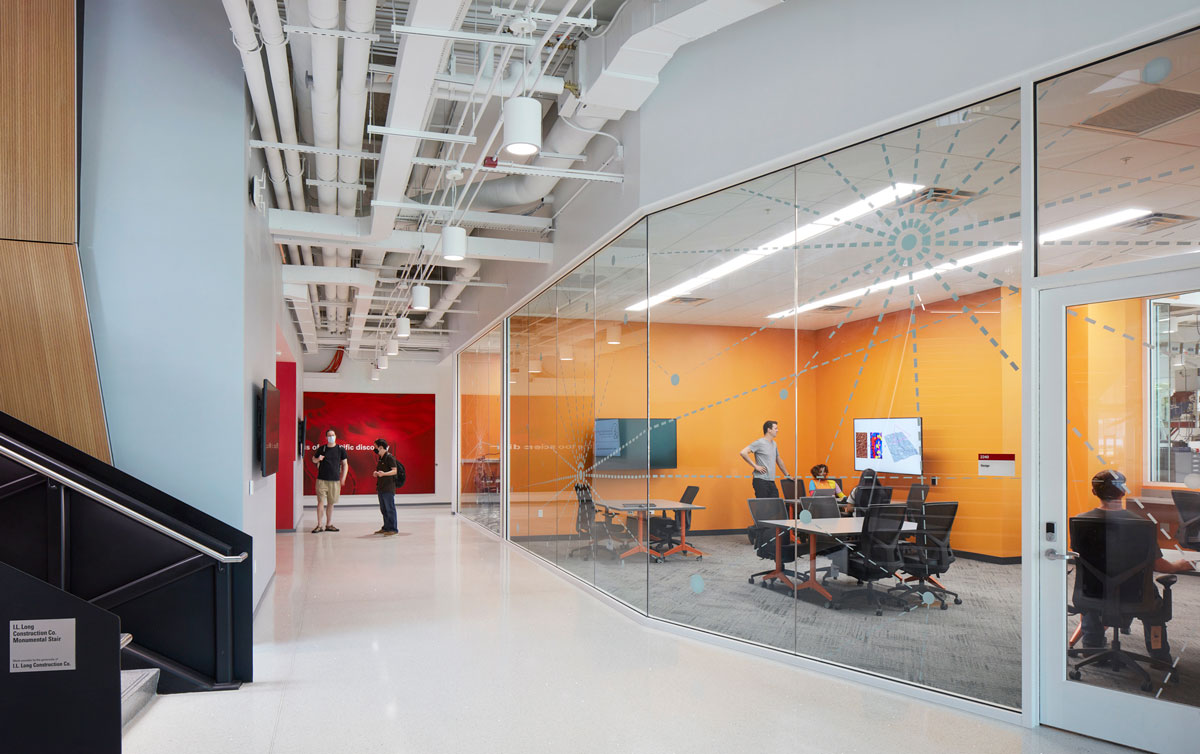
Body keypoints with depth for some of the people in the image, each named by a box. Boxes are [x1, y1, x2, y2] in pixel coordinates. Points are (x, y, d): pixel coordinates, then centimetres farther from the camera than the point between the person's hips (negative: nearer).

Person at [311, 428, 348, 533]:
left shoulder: (341, 449, 4)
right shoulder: (321, 448, 5)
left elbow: (345, 464, 9)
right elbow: (313, 459, 19)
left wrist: (343, 478, 2)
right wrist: (318, 459, -5)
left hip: (335, 481, 1)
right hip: (321, 480, -1)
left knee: (331, 503, 7)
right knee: (321, 502, -6)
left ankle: (328, 525, 17)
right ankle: (319, 525, 0)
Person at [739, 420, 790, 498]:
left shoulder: (774, 444, 17)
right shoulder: (759, 443, -9)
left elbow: (779, 461, 29)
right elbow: (743, 453, -18)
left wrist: (787, 475, 32)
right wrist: (755, 466, -15)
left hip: (771, 481, 7)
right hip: (761, 481, -7)